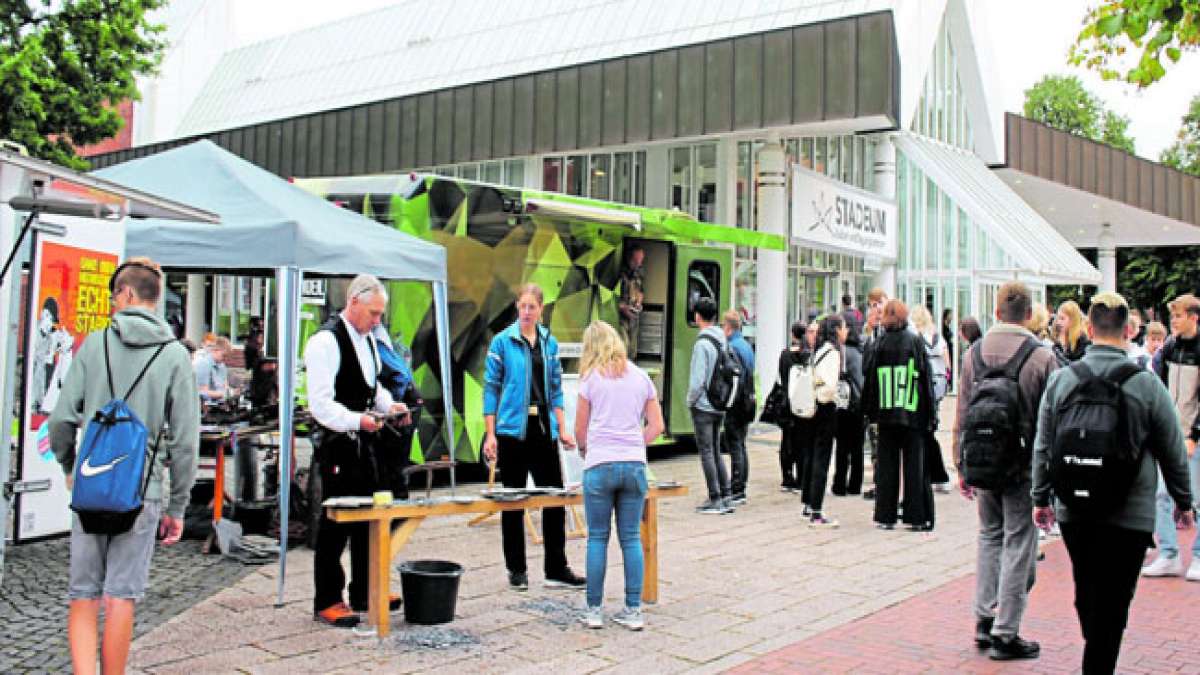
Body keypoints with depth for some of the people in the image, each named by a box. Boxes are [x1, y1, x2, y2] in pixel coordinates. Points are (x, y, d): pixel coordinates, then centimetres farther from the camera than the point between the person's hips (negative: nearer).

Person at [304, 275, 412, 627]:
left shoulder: (368, 339, 13)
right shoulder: (325, 341, -16)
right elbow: (321, 405, -20)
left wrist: (388, 404, 6)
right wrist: (358, 420, -32)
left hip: (364, 440, 9)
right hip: (337, 443, -9)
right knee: (336, 522, -2)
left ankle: (364, 592, 28)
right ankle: (327, 602, 9)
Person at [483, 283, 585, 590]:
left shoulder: (549, 342, 9)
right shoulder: (502, 341, -4)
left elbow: (555, 388, 13)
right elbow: (491, 388, -3)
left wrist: (562, 429, 7)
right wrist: (490, 435, -8)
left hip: (544, 429, 4)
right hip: (513, 429, -4)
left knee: (554, 497, 5)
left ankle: (557, 569, 15)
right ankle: (517, 570, 17)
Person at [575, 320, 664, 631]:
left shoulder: (591, 378, 1)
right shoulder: (641, 377, 10)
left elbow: (580, 430, 5)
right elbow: (656, 426, 9)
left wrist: (584, 449, 24)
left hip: (600, 465, -3)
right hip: (635, 465, 3)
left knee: (597, 538, 6)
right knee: (632, 538, 8)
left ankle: (594, 610, 10)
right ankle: (633, 610, 10)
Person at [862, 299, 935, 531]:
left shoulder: (879, 343, -2)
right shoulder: (915, 342, -3)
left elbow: (868, 374, 0)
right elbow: (925, 377, -2)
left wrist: (870, 410, 9)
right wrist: (929, 414, 3)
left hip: (885, 414, 1)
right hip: (912, 414, -1)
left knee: (886, 464, 8)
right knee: (914, 464, 5)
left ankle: (886, 516, 10)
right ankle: (916, 518, 7)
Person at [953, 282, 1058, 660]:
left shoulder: (973, 353, 1)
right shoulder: (1042, 357, -10)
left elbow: (962, 416, 5)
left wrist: (962, 466, 12)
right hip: (1025, 466, -4)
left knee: (989, 536, 19)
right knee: (1018, 544, 4)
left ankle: (984, 619, 19)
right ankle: (1005, 634, 9)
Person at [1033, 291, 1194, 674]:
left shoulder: (1061, 380, -3)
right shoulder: (1147, 385, -9)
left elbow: (1043, 447, 3)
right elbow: (1173, 452, 1)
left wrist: (1041, 498, 15)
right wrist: (1183, 502, 16)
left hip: (1072, 511, 3)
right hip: (1129, 514, -3)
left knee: (1086, 595, 18)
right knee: (1112, 603, 4)